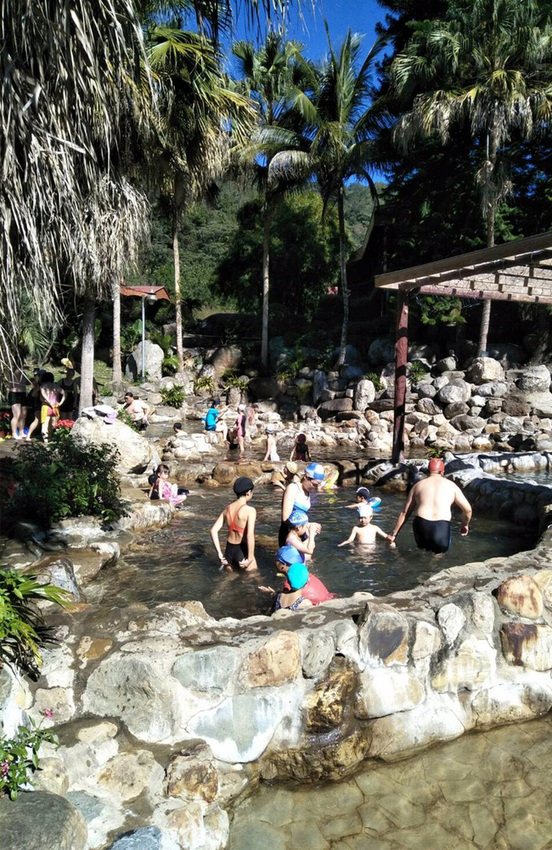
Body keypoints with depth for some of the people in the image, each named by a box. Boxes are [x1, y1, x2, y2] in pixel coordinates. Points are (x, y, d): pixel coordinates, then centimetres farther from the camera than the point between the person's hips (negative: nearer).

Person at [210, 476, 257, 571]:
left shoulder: (227, 509, 4)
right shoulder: (250, 510, -15)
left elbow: (213, 530, 2)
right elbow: (250, 535, -25)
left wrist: (219, 553, 4)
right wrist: (250, 558, -18)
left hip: (229, 550, 6)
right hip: (243, 551, -6)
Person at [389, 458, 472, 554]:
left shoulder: (418, 485, 16)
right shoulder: (451, 485, 14)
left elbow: (404, 512, 16)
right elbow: (468, 509, 13)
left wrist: (394, 534, 20)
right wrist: (465, 525, 32)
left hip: (421, 527, 2)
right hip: (441, 529, -2)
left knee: (422, 551, 29)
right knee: (439, 553, 20)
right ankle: (437, 553, -5)